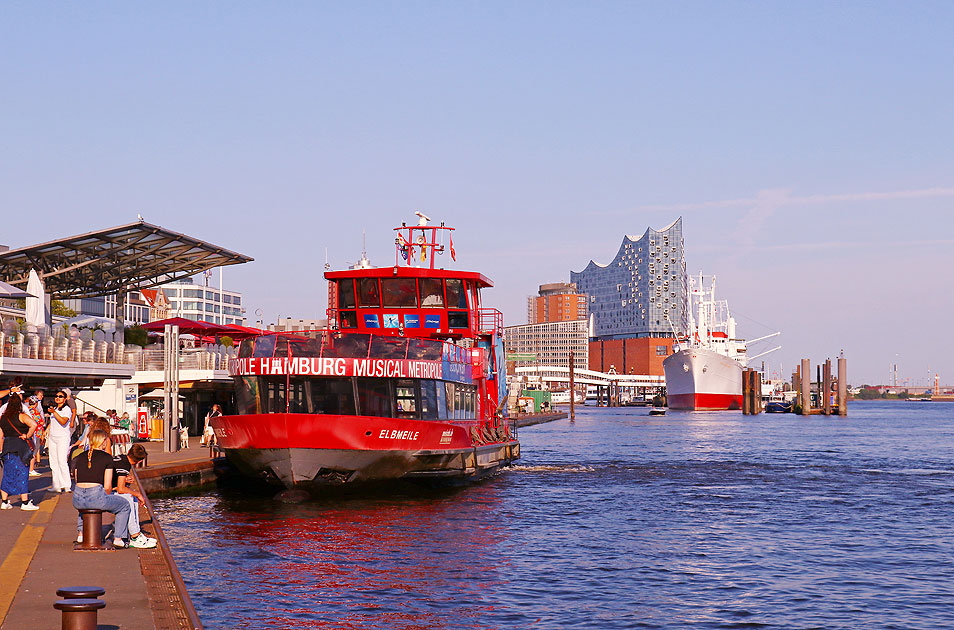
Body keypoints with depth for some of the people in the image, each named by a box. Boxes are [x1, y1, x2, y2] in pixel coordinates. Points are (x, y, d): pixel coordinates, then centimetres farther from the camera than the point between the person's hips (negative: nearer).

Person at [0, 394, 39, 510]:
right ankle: (25, 502, 1)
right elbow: (34, 424, -25)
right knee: (22, 474, 0)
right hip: (21, 447, -5)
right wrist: (27, 436, -13)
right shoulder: (21, 416, -10)